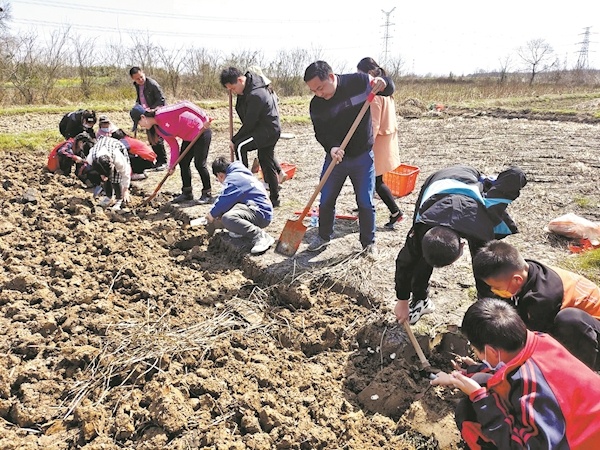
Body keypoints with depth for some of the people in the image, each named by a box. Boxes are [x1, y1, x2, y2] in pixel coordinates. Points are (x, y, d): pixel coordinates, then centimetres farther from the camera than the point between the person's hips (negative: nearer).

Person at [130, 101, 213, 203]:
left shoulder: (162, 114, -24)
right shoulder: (158, 129, 4)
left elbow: (185, 105, -32)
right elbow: (174, 145, 6)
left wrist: (205, 119, -34)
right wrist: (172, 165, 0)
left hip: (201, 131, -9)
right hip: (188, 137, 9)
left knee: (199, 164, -6)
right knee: (183, 163, 10)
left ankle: (207, 194, 7)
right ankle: (187, 193, 23)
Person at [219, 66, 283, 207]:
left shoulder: (255, 96, -27)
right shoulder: (250, 78, 1)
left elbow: (249, 124, -22)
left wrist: (234, 140, -12)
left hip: (267, 130, -10)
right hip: (271, 129, 10)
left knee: (240, 146, -19)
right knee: (266, 161, 14)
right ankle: (274, 199, 22)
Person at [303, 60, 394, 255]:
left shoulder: (358, 82, -13)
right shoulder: (316, 104, -7)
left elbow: (390, 88, 0)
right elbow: (320, 133, -8)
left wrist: (382, 83, -24)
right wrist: (331, 147, -28)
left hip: (362, 158, -2)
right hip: (334, 158, 2)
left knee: (366, 203, 3)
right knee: (326, 201, 10)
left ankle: (369, 242, 23)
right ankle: (323, 236, 33)